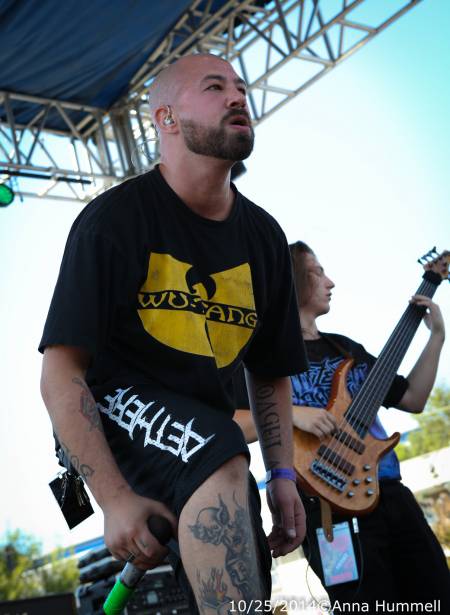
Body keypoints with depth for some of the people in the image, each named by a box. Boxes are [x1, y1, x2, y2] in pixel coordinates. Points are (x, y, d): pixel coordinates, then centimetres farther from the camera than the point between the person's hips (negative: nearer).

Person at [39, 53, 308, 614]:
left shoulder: (264, 236, 5)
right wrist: (115, 499, -24)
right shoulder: (114, 219, -13)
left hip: (202, 420, 6)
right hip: (114, 406, -6)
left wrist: (282, 475, 1)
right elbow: (61, 375, -17)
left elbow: (272, 372, 14)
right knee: (222, 459, -35)